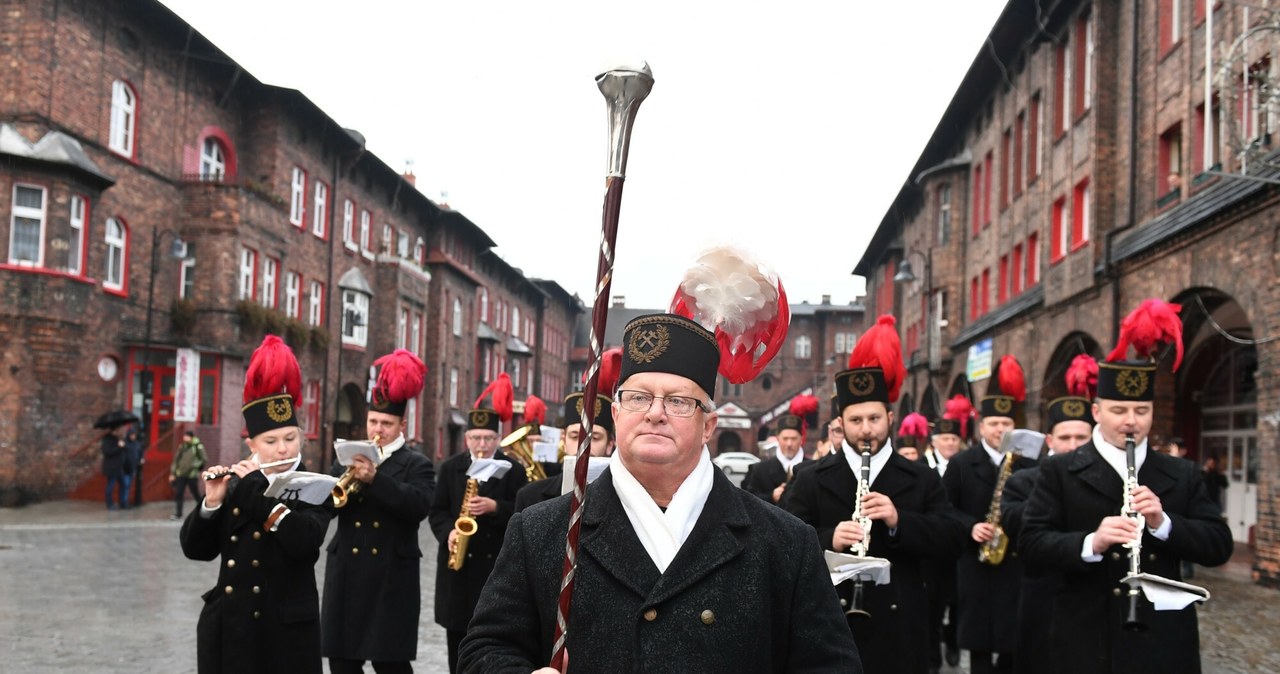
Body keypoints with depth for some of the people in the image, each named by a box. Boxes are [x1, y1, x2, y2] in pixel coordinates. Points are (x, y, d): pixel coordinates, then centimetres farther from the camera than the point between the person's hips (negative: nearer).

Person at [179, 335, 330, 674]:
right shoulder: (235, 484, 7)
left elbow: (304, 542, -21)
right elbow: (195, 548, 4)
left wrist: (260, 492, -18)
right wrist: (212, 502, -11)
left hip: (285, 628, -3)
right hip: (227, 626, 3)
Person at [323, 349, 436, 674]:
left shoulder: (417, 464, 0)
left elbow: (419, 506, -17)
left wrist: (375, 479, -25)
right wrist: (348, 483, -17)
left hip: (391, 576, -4)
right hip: (347, 573, 4)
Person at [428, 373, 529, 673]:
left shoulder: (514, 471, 1)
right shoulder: (450, 467, 8)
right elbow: (437, 511, 6)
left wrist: (494, 508, -21)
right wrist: (448, 533, -13)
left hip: (497, 565, -2)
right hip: (457, 564, 3)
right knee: (457, 639, 9)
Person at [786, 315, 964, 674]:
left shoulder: (922, 479, 5)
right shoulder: (811, 480, 3)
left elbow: (952, 540, -2)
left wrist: (899, 521, -18)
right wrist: (828, 540, -23)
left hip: (899, 627, 1)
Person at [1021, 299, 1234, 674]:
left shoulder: (1183, 476, 9)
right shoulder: (1059, 472, 0)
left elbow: (1220, 547, 3)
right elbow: (1032, 542, -8)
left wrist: (1164, 523, -15)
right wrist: (1090, 543, -25)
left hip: (1164, 642, 3)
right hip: (1087, 642, -2)